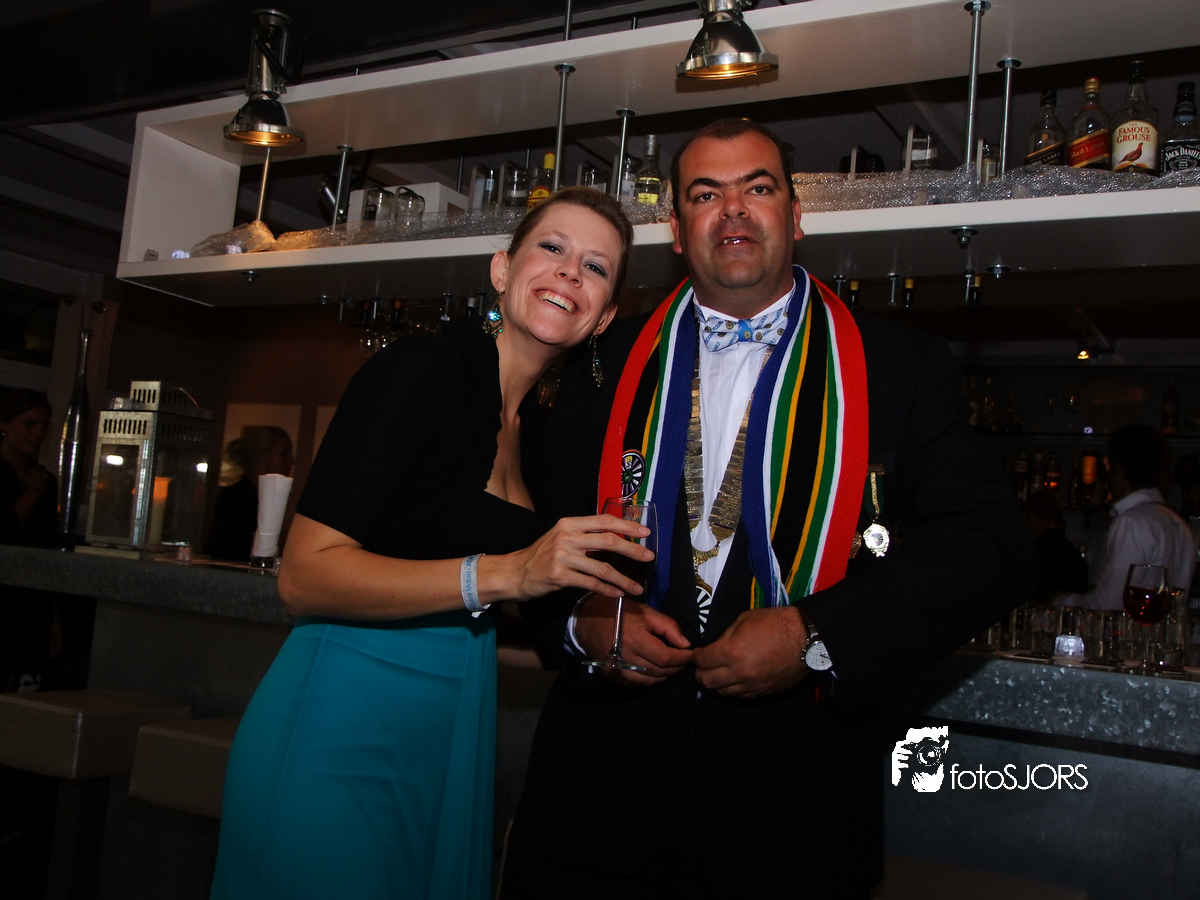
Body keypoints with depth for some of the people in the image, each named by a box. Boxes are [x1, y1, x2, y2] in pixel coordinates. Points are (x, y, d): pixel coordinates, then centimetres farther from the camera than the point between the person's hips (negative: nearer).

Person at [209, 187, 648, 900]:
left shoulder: (540, 425, 8)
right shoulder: (424, 369, -14)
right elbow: (305, 576, -21)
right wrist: (503, 574, -28)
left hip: (452, 744, 8)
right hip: (340, 734, -7)